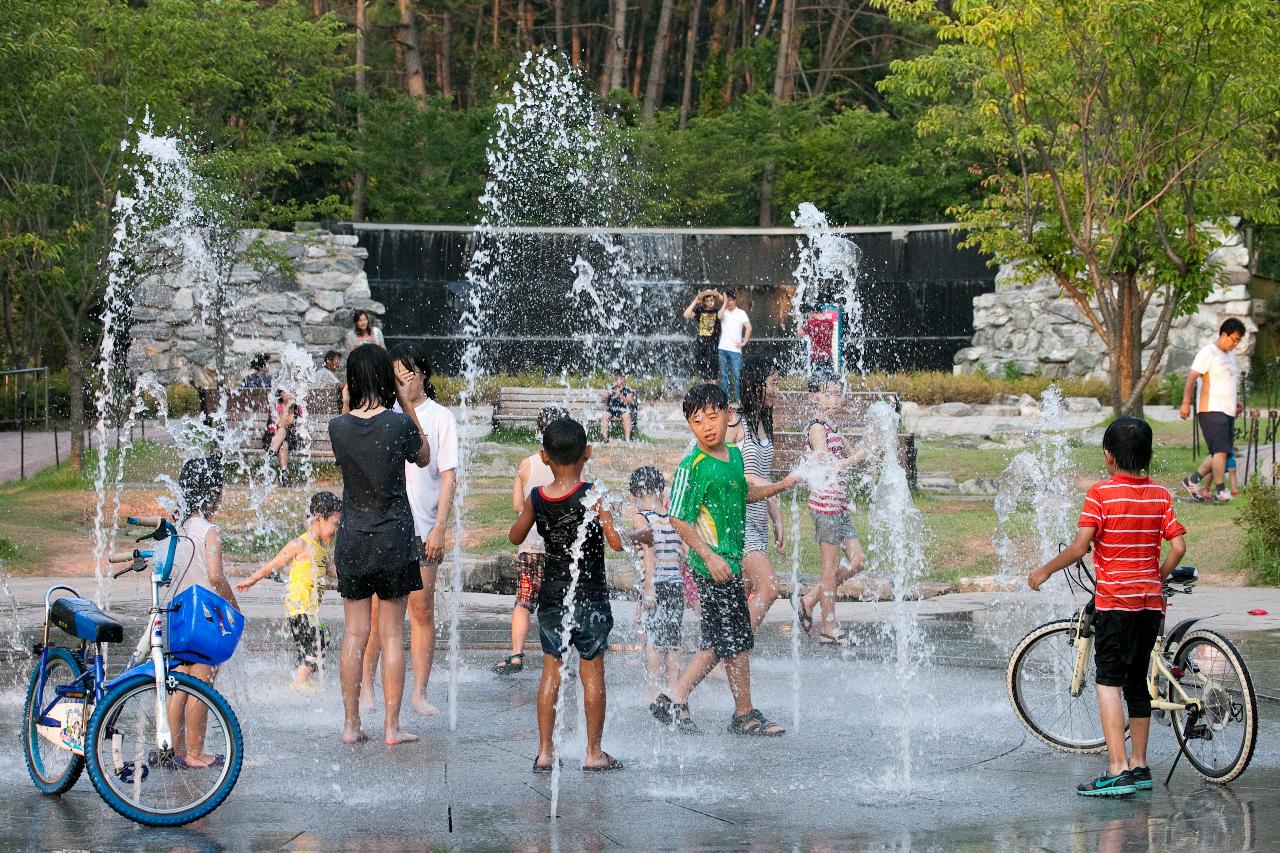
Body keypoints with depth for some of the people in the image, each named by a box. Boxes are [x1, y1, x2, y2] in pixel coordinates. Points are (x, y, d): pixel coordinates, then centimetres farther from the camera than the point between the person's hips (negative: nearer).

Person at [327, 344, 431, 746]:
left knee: (354, 633, 9)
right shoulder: (399, 424, -13)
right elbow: (423, 457, 7)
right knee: (392, 633, 4)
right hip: (393, 539, -2)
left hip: (352, 539, 2)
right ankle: (392, 727, 6)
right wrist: (406, 404, 5)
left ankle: (351, 724, 11)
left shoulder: (338, 427, -5)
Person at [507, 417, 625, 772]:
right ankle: (594, 752, 9)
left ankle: (545, 751, 11)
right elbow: (617, 542, -17)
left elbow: (515, 537, 11)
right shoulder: (592, 496, -13)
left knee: (551, 669, 10)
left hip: (552, 596, 3)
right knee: (593, 671, 5)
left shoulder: (537, 498, -3)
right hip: (589, 596, -3)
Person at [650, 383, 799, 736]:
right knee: (737, 640, 0)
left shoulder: (734, 456, 8)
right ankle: (745, 716, 12)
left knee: (717, 641, 13)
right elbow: (679, 518, -16)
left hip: (729, 562, 9)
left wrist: (780, 486, 18)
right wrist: (710, 556, -22)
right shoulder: (693, 467, -16)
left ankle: (674, 699, 18)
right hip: (713, 566, -9)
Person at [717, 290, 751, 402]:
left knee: (736, 374, -6)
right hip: (722, 348, 4)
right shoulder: (724, 312, 11)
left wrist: (744, 342, -10)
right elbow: (720, 316, -13)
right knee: (724, 375, 7)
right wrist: (724, 302, -8)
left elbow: (748, 327, -5)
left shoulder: (741, 313, 2)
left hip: (735, 349, -4)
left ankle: (737, 399, -1)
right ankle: (725, 398, 13)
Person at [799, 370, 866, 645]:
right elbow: (826, 465, -19)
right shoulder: (817, 427, -11)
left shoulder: (833, 427, 16)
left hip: (839, 504, 9)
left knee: (856, 560, 9)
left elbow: (845, 457, 24)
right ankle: (829, 628, 4)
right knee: (831, 566, -3)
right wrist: (857, 457, -13)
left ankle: (810, 600, 18)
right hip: (825, 501, -9)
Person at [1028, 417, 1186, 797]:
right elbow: (1178, 547, 1)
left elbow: (1080, 546, -15)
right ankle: (1139, 766, 22)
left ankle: (1117, 770, -19)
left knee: (1108, 681, -8)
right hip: (1151, 602, 5)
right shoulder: (1161, 495, 5)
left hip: (1113, 601, -5)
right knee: (1137, 682, 16)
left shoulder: (1101, 493, -9)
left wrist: (1044, 571, -2)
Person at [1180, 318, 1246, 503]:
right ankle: (1221, 490, -13)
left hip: (1228, 412, 9)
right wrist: (1186, 403, -20)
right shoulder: (1208, 352, -8)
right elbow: (1191, 377, -13)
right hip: (1211, 410, -9)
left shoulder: (1230, 354, 19)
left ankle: (1193, 480, 12)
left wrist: (1236, 402, 16)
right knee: (1221, 450, -14)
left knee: (1220, 452, 5)